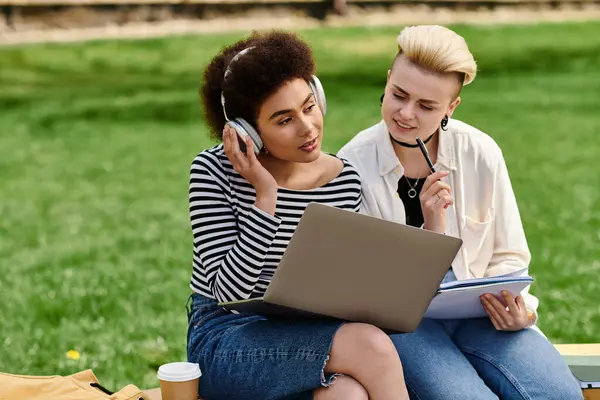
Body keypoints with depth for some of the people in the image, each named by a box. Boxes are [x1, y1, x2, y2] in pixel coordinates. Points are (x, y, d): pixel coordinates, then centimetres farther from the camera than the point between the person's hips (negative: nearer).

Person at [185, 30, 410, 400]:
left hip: (305, 337, 4)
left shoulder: (347, 182, 2)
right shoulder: (214, 172, -9)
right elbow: (228, 292, -16)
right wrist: (266, 197, -20)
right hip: (223, 343, -4)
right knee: (371, 346, -29)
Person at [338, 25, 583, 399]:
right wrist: (431, 232, -21)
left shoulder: (481, 153, -2)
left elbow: (508, 256, 8)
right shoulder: (353, 165, -9)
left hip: (476, 309, 3)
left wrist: (516, 306, -13)